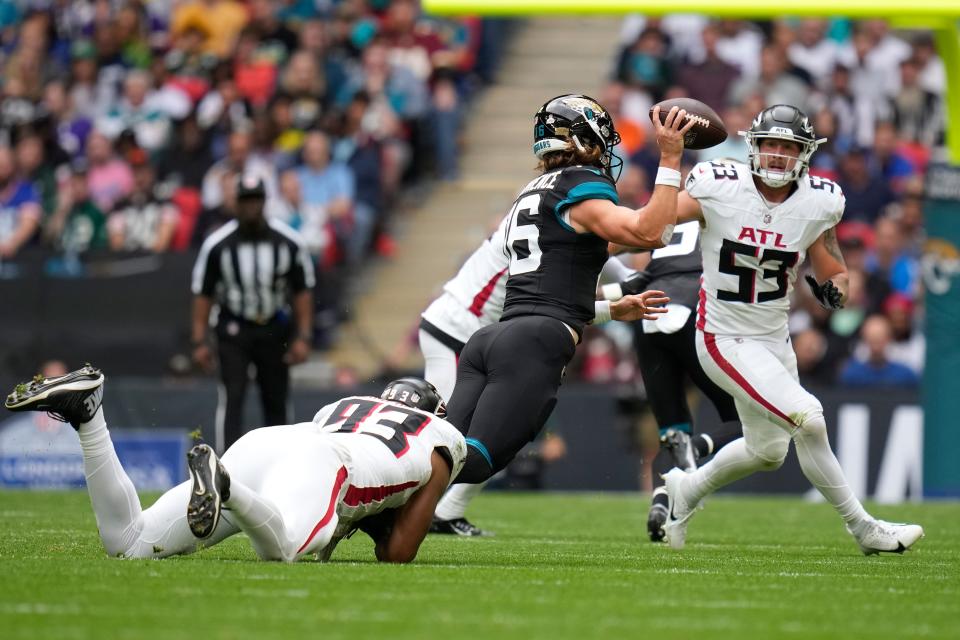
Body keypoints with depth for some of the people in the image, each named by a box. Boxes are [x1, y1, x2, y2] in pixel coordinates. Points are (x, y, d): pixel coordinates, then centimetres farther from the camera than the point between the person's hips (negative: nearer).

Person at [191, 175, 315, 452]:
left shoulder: (288, 242, -6)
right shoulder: (217, 245, -10)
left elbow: (302, 291, 2)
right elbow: (202, 294, -3)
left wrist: (303, 337, -3)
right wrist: (200, 341, -6)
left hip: (275, 330, 2)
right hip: (234, 329, -2)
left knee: (275, 402, 7)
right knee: (232, 398, -13)